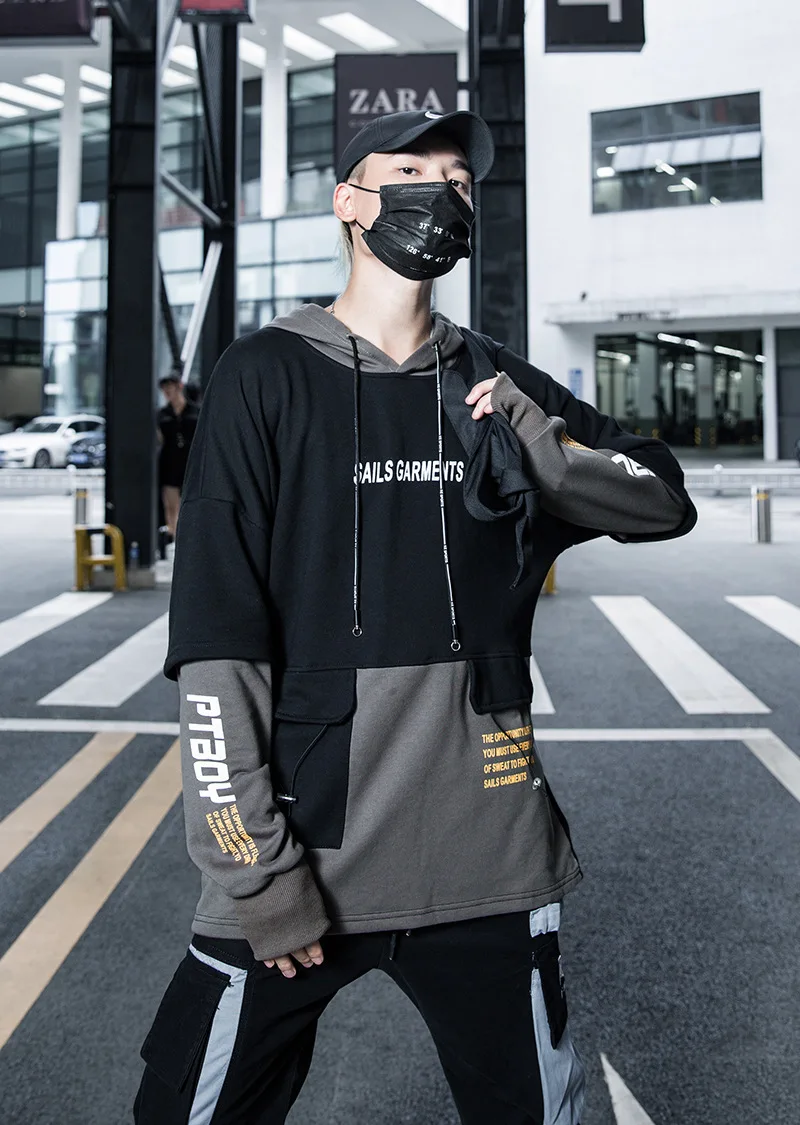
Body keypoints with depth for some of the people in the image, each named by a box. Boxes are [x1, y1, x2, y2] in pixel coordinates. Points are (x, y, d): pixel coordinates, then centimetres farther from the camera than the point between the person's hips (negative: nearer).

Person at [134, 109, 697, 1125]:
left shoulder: (495, 385, 9)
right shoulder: (268, 375, -3)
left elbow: (666, 500, 10)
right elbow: (215, 641, -9)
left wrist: (537, 445, -9)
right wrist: (256, 870, -12)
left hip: (489, 851, 4)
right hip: (303, 853, -3)